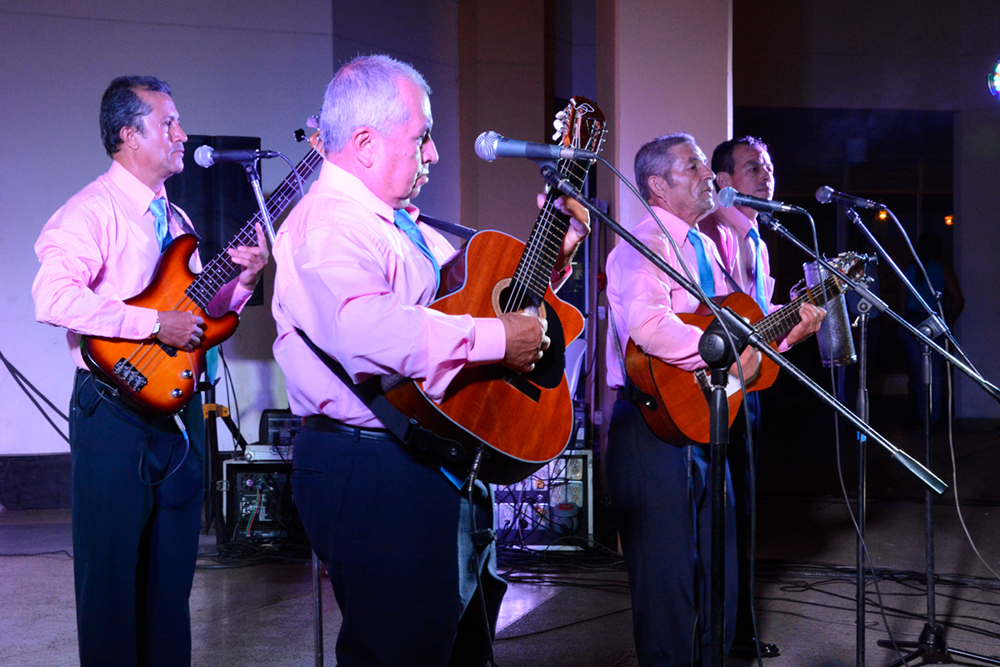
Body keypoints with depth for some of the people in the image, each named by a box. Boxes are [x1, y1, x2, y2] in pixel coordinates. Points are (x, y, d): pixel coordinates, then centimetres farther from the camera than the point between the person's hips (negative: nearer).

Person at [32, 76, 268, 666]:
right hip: (116, 411, -8)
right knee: (113, 569, 1)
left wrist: (242, 280, 2)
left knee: (172, 569, 13)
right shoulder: (95, 210, -11)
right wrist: (155, 323, -23)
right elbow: (54, 297, -26)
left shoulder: (174, 218, 16)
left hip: (175, 404, 8)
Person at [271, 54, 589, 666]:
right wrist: (497, 338, -31)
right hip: (373, 475, -11)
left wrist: (553, 257, 12)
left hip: (443, 469, 11)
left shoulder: (406, 224, 17)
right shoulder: (328, 226, -18)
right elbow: (366, 329, -38)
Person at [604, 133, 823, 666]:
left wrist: (786, 329, 8)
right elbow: (648, 326, -31)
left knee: (717, 581, 15)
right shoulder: (646, 243, -12)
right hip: (654, 432, -9)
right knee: (669, 585, -3)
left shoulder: (705, 246, 18)